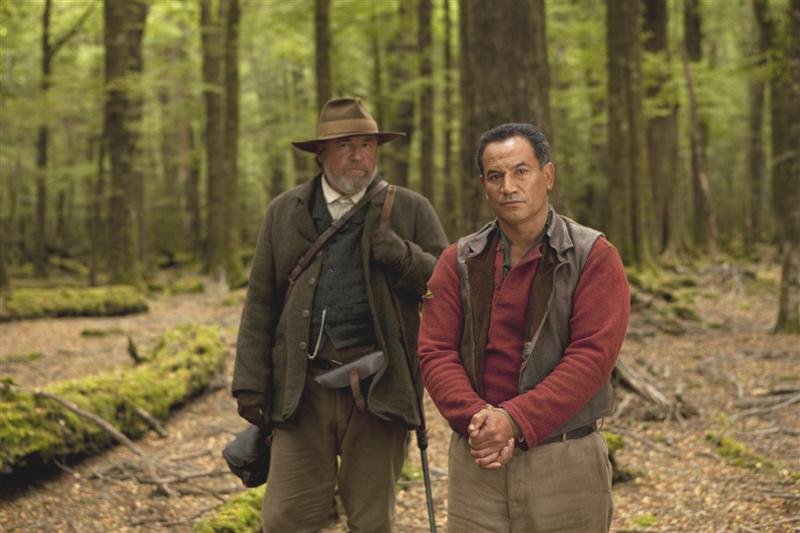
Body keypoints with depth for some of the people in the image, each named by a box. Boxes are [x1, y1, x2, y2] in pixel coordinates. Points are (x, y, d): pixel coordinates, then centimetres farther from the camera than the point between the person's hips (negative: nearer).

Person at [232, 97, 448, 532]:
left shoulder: (411, 211, 6)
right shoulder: (284, 212, 10)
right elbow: (260, 303, 9)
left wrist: (404, 258, -15)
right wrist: (250, 382, 4)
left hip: (377, 391, -1)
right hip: (302, 390, 1)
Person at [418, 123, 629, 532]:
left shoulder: (594, 257, -3)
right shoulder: (459, 262, 8)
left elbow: (592, 356, -12)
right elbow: (435, 352, 1)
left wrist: (515, 420, -19)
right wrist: (476, 419, -16)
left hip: (565, 463, -2)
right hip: (476, 460, 3)